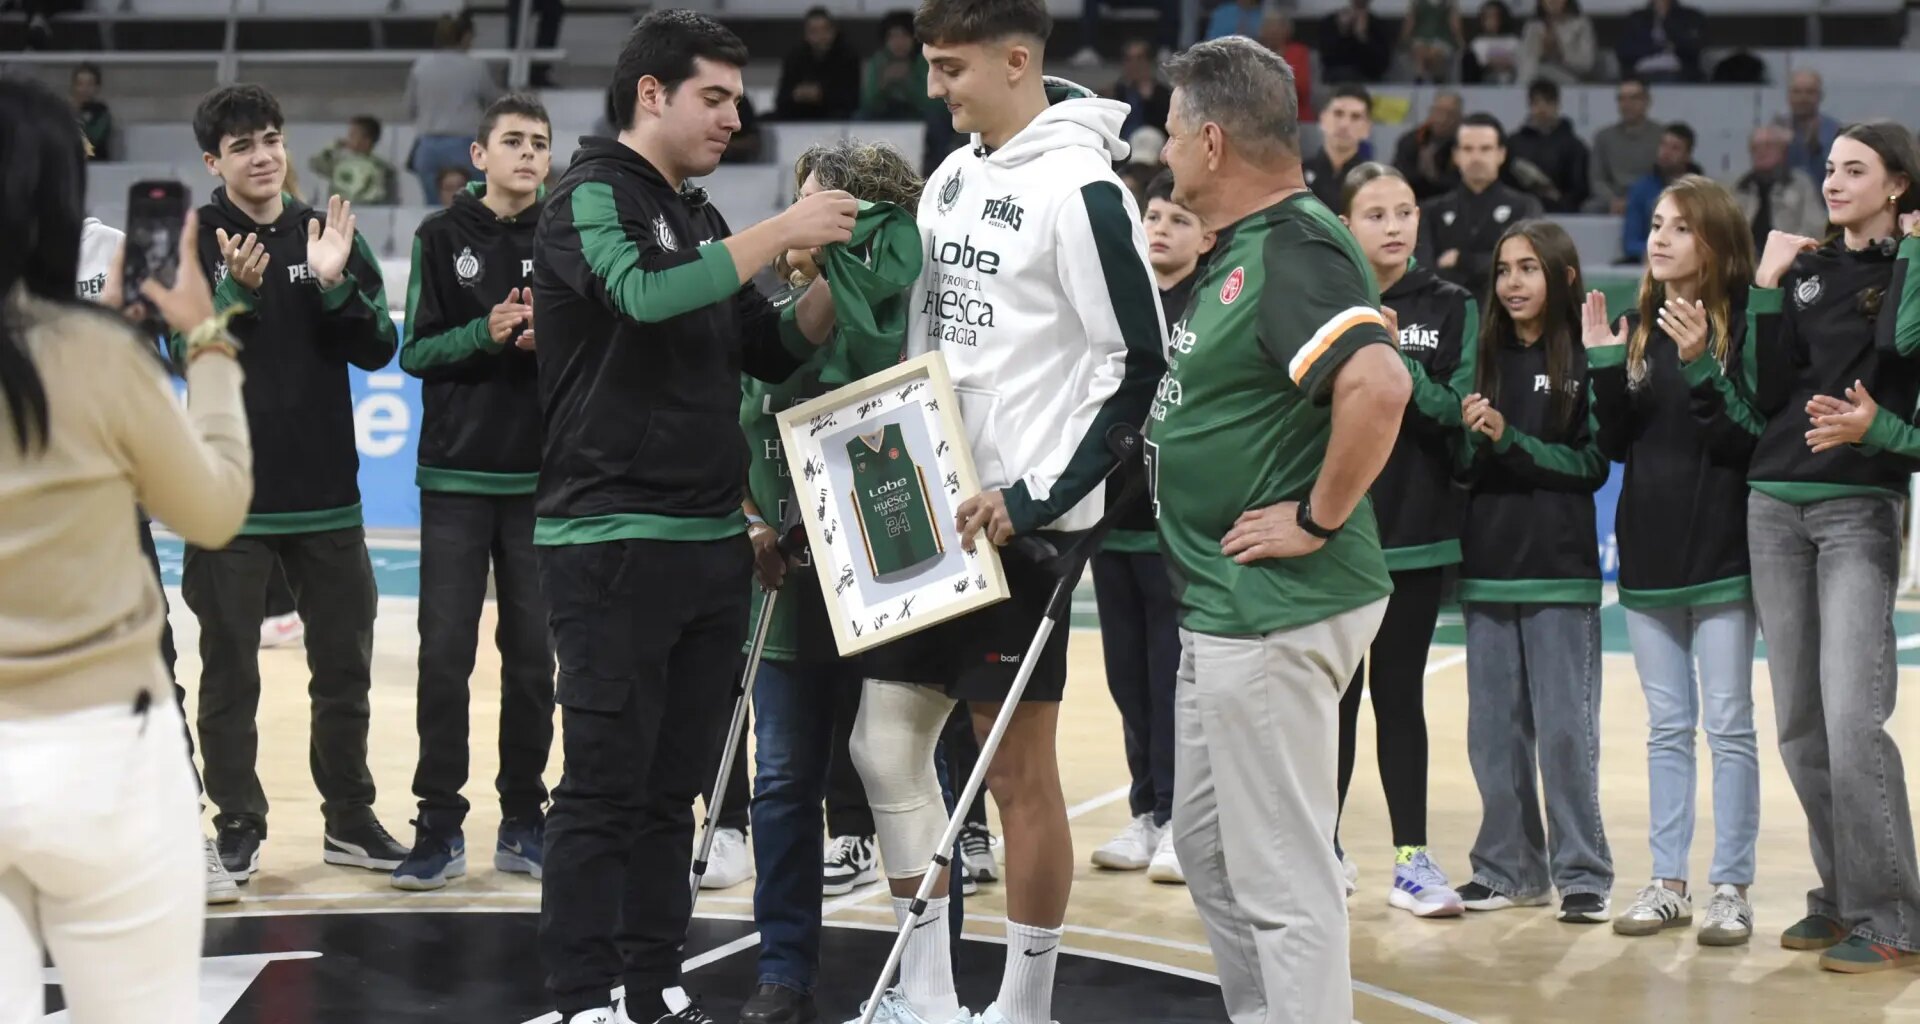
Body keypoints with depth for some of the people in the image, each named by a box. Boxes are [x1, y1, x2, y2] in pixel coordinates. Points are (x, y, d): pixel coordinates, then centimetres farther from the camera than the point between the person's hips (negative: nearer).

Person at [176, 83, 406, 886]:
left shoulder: (331, 235, 7)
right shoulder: (195, 240, -1)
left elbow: (379, 349, 1)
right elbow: (189, 352, -11)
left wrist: (335, 285, -15)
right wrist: (235, 291, -27)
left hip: (327, 495, 3)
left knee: (344, 667, 9)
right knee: (230, 674, 3)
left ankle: (349, 819, 20)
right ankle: (238, 827, 12)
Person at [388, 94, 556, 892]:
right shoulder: (443, 237, 3)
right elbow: (416, 350, -1)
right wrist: (485, 332, -17)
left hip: (543, 477, 1)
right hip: (456, 474, -1)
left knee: (533, 656, 6)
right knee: (445, 653, -3)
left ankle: (523, 820, 15)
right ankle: (439, 826, 4)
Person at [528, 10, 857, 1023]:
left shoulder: (696, 217, 17)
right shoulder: (591, 195, -6)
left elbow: (774, 352, 19)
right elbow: (644, 294, -26)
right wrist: (781, 234, -20)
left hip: (712, 542, 8)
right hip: (611, 545, -8)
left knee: (672, 789, 11)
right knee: (604, 788, -5)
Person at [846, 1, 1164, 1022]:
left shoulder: (1081, 188, -13)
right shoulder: (951, 176, 10)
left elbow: (1138, 366, -15)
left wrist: (1034, 500, -18)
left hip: (1020, 520, -8)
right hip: (932, 512, 8)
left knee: (1018, 768, 0)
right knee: (886, 738, 8)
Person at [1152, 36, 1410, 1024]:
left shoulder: (1294, 249, -19)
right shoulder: (1238, 247, 12)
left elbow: (1379, 386, -34)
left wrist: (1318, 520, -24)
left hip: (1275, 610, -11)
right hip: (1221, 607, 11)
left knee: (1279, 870, -5)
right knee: (1205, 842, 21)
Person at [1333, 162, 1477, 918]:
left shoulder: (1450, 308, 3)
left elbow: (1456, 412, -6)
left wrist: (1399, 361, -18)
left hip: (1416, 530, 0)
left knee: (1400, 692, 3)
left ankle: (1412, 859, 6)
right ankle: (1324, 848, 16)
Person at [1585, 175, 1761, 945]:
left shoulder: (1741, 324, -8)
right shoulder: (1641, 326, 8)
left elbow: (1751, 437, -15)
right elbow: (1614, 445, 7)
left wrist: (1699, 367, -25)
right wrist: (1606, 366, -6)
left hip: (1720, 549, -5)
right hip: (1649, 551, 5)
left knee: (1727, 726, 0)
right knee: (1666, 727, 11)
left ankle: (1731, 889, 5)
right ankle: (1668, 883, 17)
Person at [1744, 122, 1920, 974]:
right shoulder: (1804, 271, 13)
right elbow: (1767, 393, 4)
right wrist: (1767, 288, -2)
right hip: (1775, 508, 6)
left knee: (1851, 720, -14)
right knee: (1798, 726, 7)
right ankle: (1840, 895, 18)